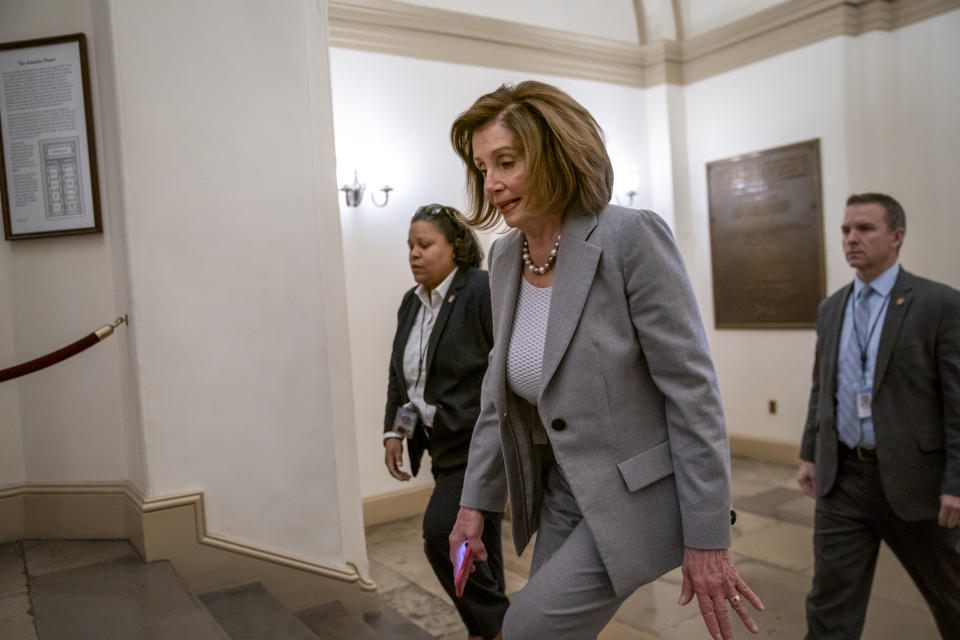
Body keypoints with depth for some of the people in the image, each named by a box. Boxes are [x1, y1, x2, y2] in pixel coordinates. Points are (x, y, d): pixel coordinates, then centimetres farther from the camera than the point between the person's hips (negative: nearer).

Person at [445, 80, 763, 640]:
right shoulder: (505, 256, 1)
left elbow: (693, 390, -18)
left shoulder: (632, 237, -19)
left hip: (634, 495, -6)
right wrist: (477, 500, 8)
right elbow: (501, 392, 9)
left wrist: (707, 538, -15)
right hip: (561, 495, 7)